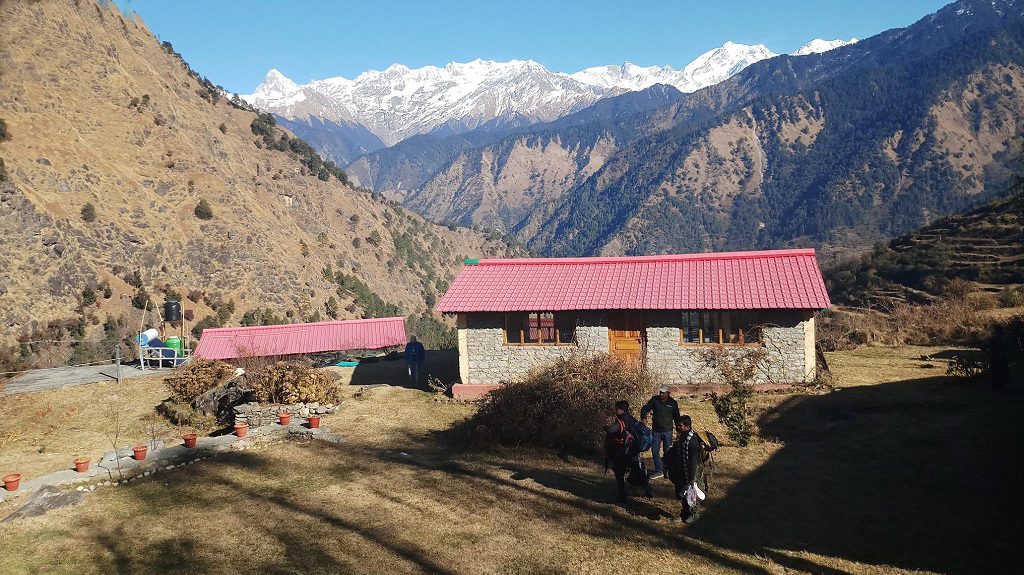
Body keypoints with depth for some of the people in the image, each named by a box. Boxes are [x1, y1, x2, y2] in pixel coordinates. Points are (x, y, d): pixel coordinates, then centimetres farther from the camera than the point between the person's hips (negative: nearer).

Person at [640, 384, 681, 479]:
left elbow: (677, 417, 8)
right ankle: (659, 471, 7)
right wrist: (643, 417, -23)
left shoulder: (673, 403, -1)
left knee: (667, 452, 6)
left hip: (668, 431, -1)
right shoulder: (654, 400, -3)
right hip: (656, 430, 1)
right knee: (655, 451, -1)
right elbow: (645, 409, -4)